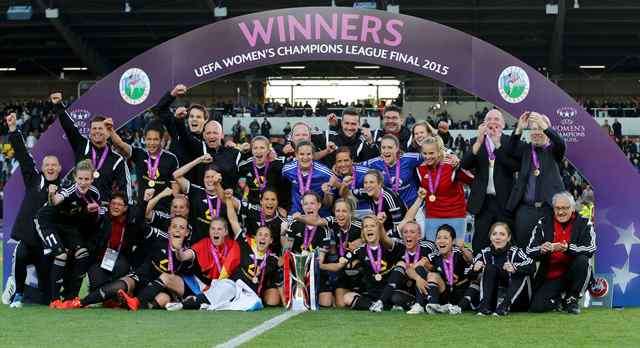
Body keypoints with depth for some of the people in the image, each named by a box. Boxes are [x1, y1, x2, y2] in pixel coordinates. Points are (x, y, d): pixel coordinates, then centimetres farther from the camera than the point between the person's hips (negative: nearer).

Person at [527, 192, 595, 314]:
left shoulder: (584, 223, -2)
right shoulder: (543, 224, 2)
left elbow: (591, 249, -18)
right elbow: (529, 251, -5)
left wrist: (568, 248, -36)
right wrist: (541, 250, -29)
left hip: (572, 273, -1)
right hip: (550, 277, 1)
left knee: (582, 260, -33)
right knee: (536, 307, -19)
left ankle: (572, 299, -10)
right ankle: (558, 301, 17)